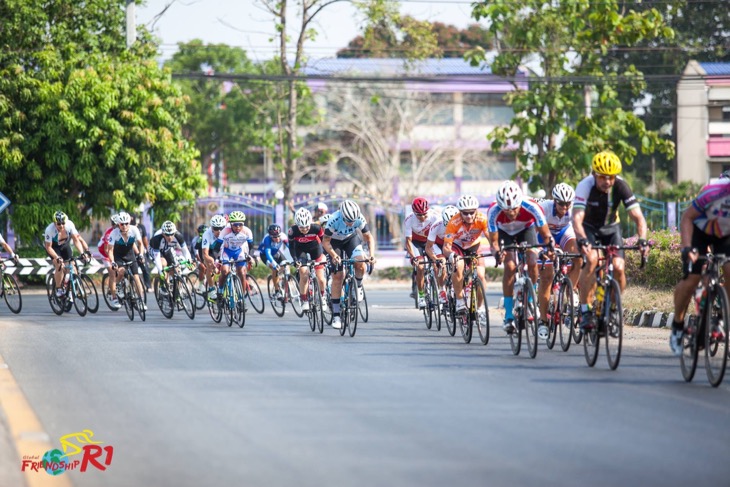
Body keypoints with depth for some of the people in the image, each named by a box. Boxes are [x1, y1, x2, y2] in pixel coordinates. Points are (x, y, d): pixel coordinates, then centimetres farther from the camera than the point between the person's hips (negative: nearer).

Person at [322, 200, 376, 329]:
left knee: (360, 264, -28)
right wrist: (334, 255, -39)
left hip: (351, 239, 2)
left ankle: (358, 286, 6)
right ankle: (336, 316, -2)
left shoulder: (359, 219, -29)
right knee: (337, 277, -7)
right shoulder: (334, 220, -35)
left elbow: (369, 237, -16)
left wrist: (372, 255, -30)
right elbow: (325, 241, -25)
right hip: (335, 242, -2)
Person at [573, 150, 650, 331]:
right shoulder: (585, 186, -29)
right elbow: (577, 219, -39)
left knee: (618, 267, -18)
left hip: (611, 228, 2)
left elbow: (638, 216, -26)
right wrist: (583, 241, -57)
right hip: (589, 228, -2)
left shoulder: (620, 186, -24)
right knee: (591, 259, -30)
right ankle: (585, 311, -22)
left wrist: (642, 240, -43)